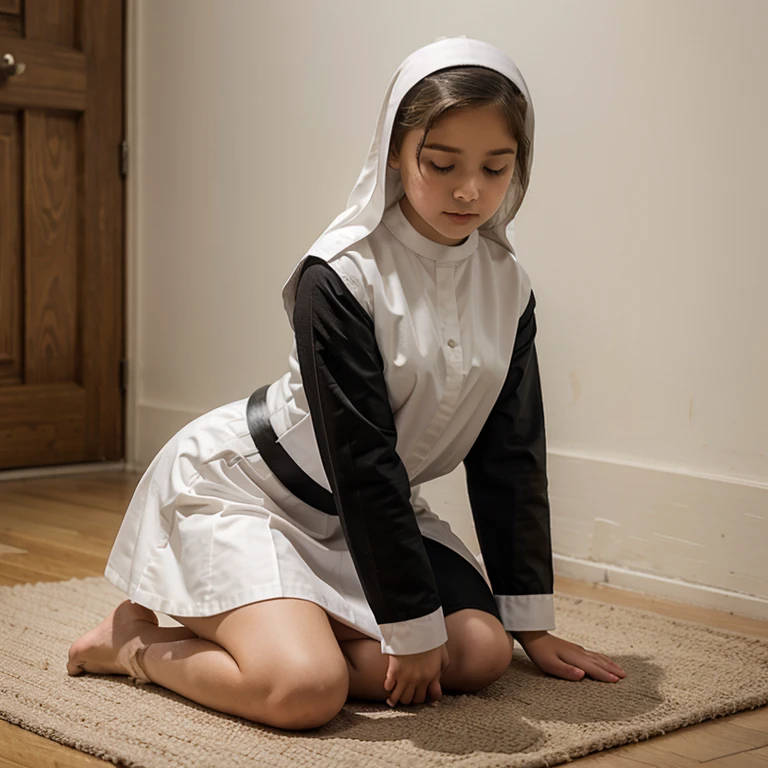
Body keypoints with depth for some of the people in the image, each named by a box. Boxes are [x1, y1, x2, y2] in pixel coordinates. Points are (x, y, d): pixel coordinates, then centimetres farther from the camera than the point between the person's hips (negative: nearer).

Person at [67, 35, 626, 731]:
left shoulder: (507, 286, -4)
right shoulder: (340, 278, -24)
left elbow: (511, 455, 0)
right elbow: (362, 461, -24)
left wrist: (533, 623, 0)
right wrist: (413, 626, -21)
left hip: (361, 512, 7)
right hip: (240, 483, -7)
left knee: (483, 652, -12)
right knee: (306, 691, -28)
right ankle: (139, 642, 0)